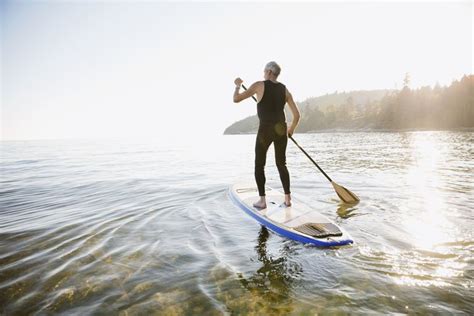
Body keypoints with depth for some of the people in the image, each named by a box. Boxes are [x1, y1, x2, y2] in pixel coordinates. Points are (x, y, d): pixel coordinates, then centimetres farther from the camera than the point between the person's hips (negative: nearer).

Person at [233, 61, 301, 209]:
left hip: (265, 130, -4)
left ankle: (262, 200, 10)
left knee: (259, 165, 10)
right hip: (281, 129, 4)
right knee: (281, 164, 17)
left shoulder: (259, 85, -4)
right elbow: (297, 115, 6)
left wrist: (237, 85, 17)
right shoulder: (285, 89, 9)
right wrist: (291, 129, 24)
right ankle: (287, 198, 18)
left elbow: (236, 99, -2)